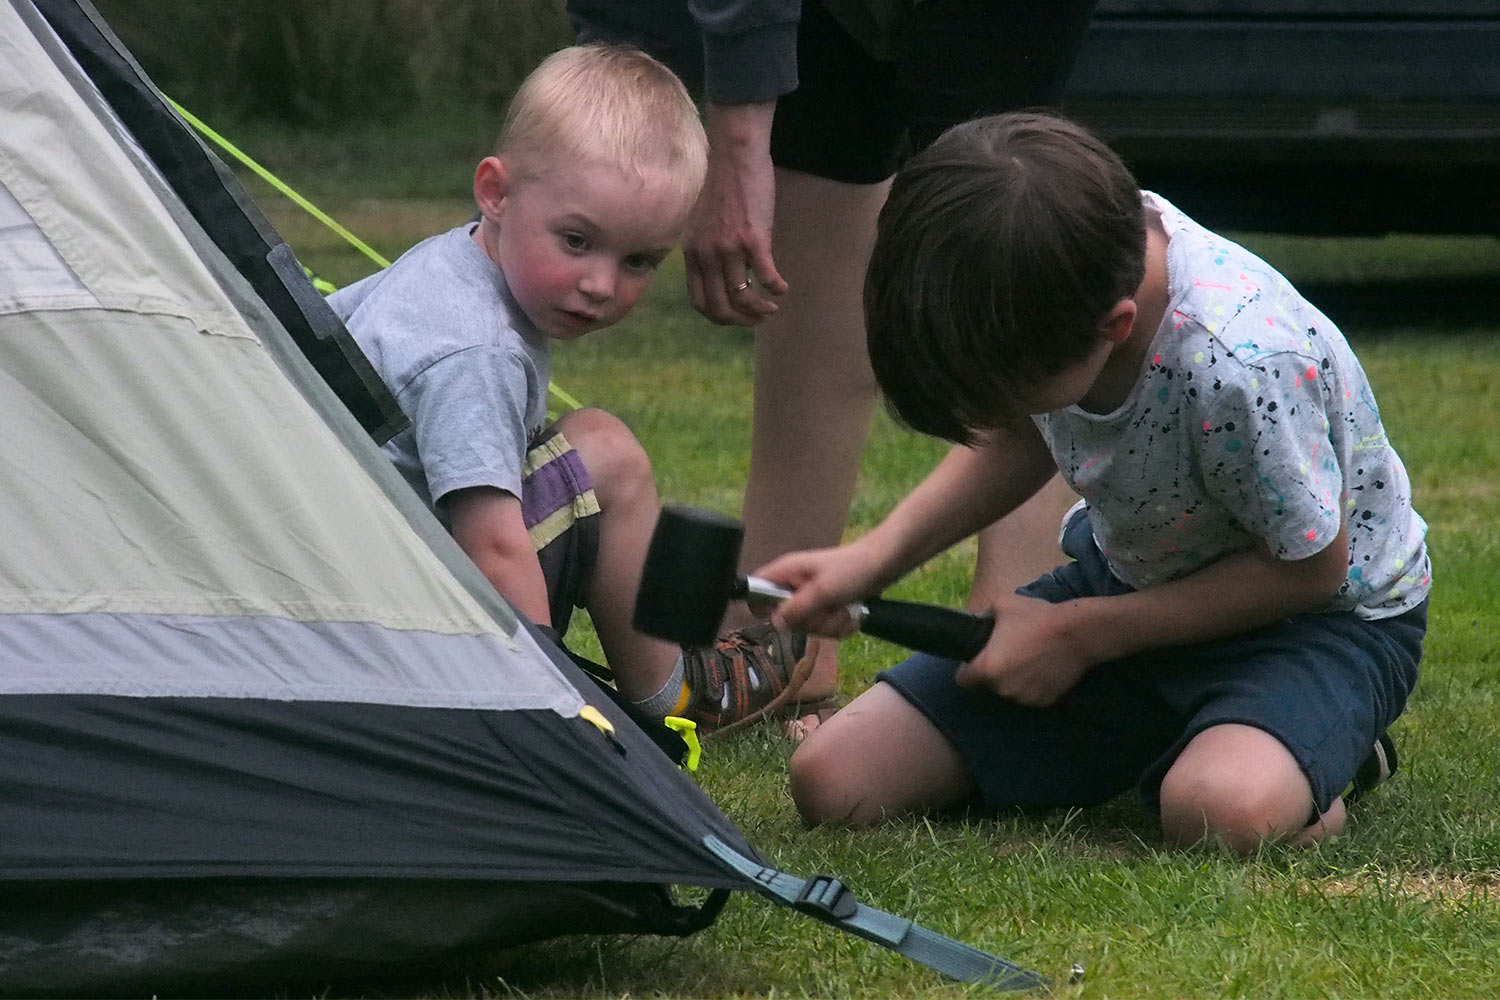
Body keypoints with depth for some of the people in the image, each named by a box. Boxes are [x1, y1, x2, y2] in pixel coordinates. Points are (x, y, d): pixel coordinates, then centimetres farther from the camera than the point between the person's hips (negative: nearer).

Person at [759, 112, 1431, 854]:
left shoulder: (1239, 368, -37)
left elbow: (1309, 566, -21)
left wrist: (1077, 634, -16)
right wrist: (873, 558, -8)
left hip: (1320, 610, -7)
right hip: (1128, 574, 7)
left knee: (1223, 811, -42)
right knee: (832, 780, -7)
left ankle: (1324, 755, -4)